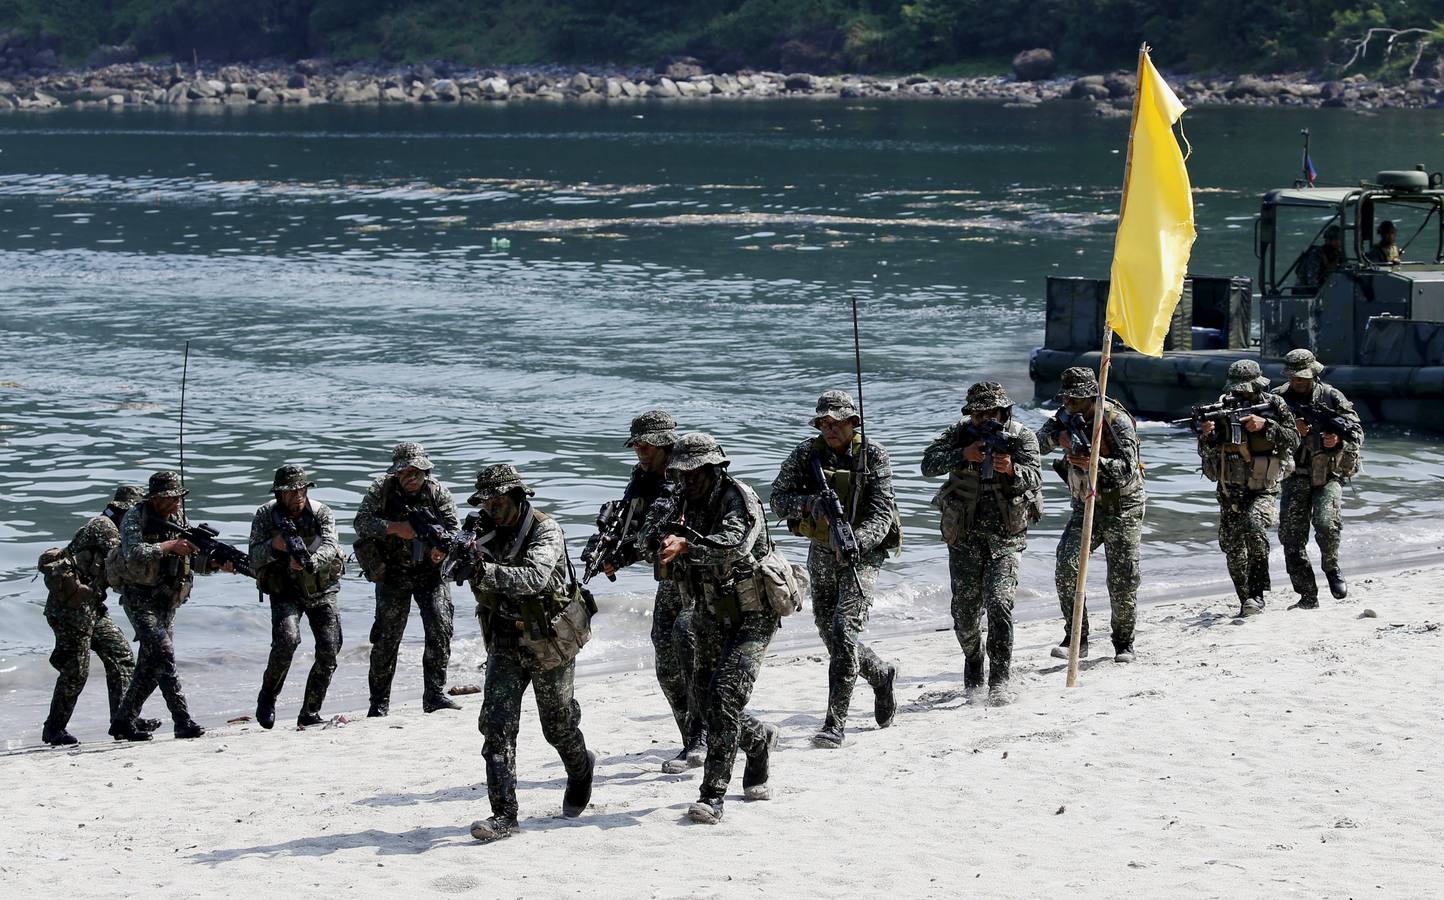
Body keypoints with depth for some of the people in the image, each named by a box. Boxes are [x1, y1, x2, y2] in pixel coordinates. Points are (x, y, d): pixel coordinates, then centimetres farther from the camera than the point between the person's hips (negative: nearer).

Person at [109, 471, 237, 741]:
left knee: (151, 664, 9)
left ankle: (123, 720, 20)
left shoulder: (178, 517, 5)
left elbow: (194, 559, 5)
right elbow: (133, 554, -29)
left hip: (167, 600, 7)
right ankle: (183, 721, -22)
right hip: (140, 597, -7)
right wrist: (170, 546, -29)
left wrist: (218, 563, -14)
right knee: (163, 652, -19)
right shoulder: (135, 518, -13)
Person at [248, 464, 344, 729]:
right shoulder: (265, 515, -8)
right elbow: (254, 558, -10)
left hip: (322, 590, 2)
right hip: (285, 590, -2)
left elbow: (329, 547, -23)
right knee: (287, 638, -28)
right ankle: (267, 696, -7)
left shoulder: (321, 513, -8)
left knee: (329, 651, -8)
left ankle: (310, 714, 6)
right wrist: (274, 546, -31)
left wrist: (308, 562, -43)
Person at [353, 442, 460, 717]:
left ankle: (435, 694, -8)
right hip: (393, 573, -1)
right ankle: (379, 702, 11)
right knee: (387, 637, 1)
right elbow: (361, 522, -13)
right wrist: (395, 528, -26)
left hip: (430, 571, 1)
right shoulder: (381, 490, -6)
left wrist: (442, 547, -26)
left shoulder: (438, 493, -3)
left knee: (440, 628, -14)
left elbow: (455, 528, -5)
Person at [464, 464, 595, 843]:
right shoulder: (489, 533, 2)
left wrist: (486, 572, -44)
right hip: (505, 641, 4)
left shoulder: (546, 531, -16)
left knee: (558, 723, 13)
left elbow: (535, 576, -32)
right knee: (496, 724, -11)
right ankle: (504, 815, -12)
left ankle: (581, 770, 46)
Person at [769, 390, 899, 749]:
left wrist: (857, 541, -33)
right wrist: (809, 503, -27)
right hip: (821, 553, 5)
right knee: (830, 635, 12)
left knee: (845, 629, -19)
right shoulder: (806, 454, -2)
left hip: (861, 551, -5)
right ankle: (880, 675, 42)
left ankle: (835, 723, -17)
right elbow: (777, 499, -6)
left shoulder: (873, 456, -10)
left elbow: (881, 513, -15)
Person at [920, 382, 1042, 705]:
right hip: (965, 536, 2)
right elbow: (928, 463, -13)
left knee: (999, 602, -18)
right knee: (965, 610, 6)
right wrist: (964, 455, -28)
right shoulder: (960, 433, -1)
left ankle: (999, 681, -15)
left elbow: (1034, 478, -19)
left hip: (1006, 536, -2)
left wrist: (1012, 469, -41)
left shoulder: (1022, 437, -5)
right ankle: (973, 665, 33)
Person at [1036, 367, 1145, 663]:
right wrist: (1058, 437, -25)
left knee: (1123, 580, -3)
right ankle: (1076, 639, -7)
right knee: (1066, 567, -14)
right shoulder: (1067, 417, 0)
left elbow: (1128, 468, -26)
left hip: (1122, 507, -4)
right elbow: (1038, 444, -4)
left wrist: (1093, 463, -43)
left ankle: (1123, 642, 17)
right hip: (1086, 505, 4)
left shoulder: (1116, 420, -19)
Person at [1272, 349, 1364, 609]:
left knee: (1326, 521, -25)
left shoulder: (1332, 397, -1)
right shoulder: (1279, 398, 4)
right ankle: (1308, 597, 5)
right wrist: (1291, 430, -19)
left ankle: (1331, 568, 4)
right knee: (1291, 536, -4)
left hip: (1329, 474, -2)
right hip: (1296, 475, 2)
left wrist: (1339, 440, -21)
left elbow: (1357, 433, -1)